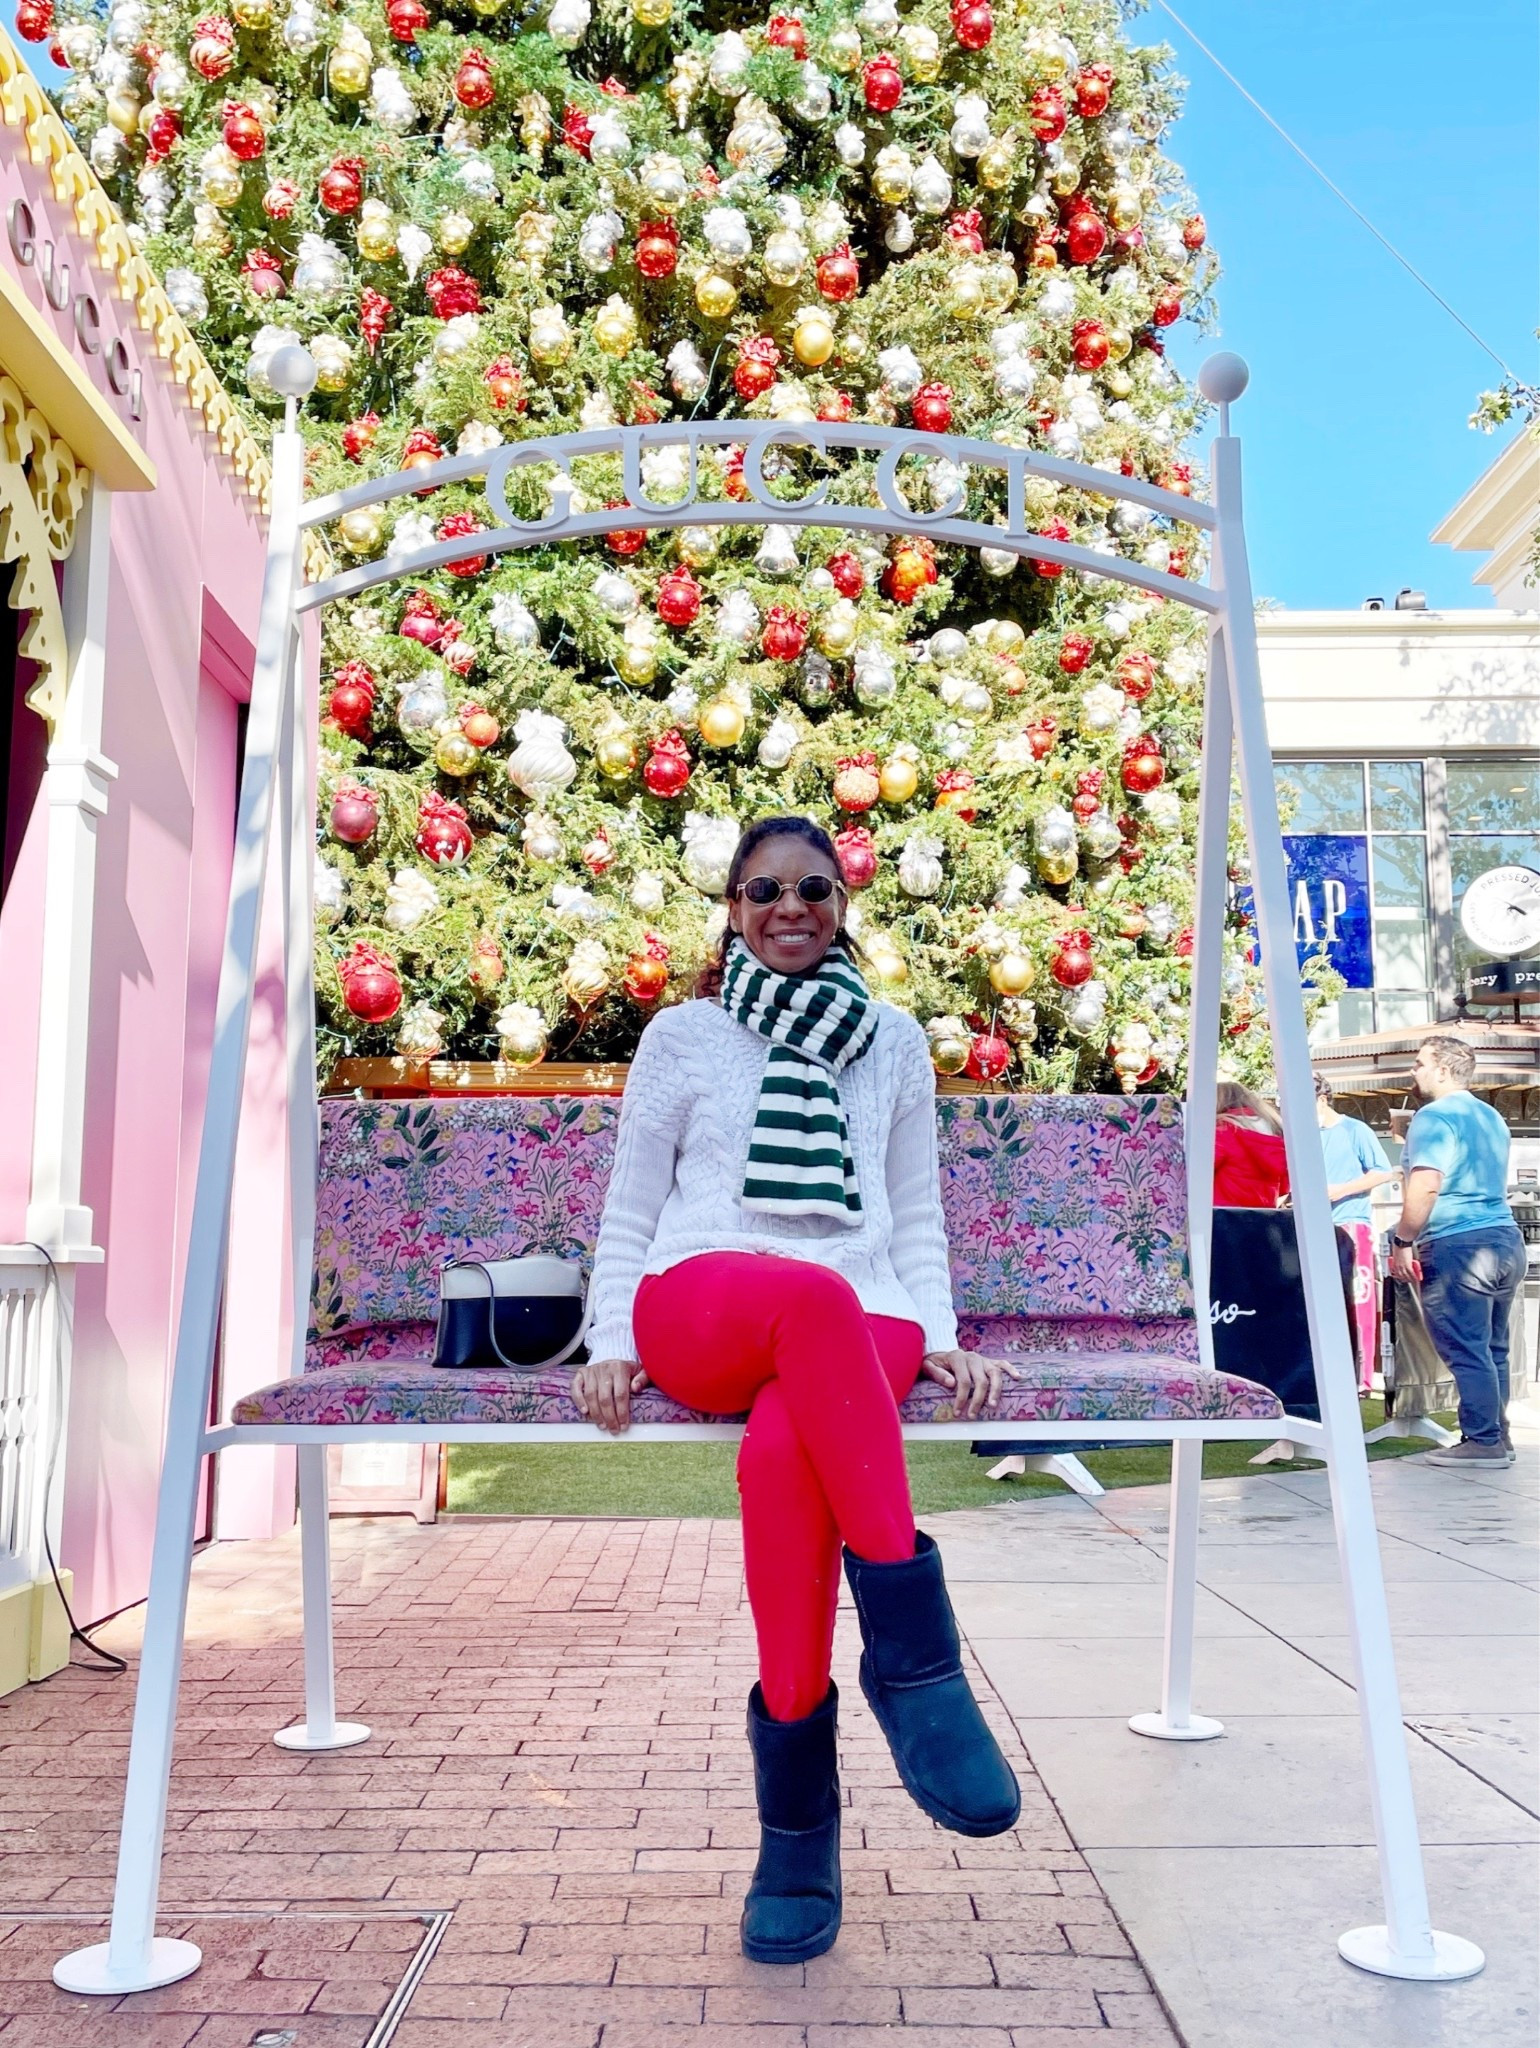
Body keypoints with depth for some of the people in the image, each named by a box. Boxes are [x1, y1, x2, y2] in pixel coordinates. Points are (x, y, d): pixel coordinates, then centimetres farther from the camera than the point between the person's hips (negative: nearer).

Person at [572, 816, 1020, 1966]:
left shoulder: (895, 1041, 20)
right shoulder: (685, 1034, 16)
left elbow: (917, 1216, 19)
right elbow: (630, 1211, 14)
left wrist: (938, 1337, 2)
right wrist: (611, 1342, -2)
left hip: (861, 1328, 1)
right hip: (697, 1304, -1)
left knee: (782, 1449, -37)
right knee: (813, 1297, -40)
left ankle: (798, 1820, -25)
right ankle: (915, 1648, -37)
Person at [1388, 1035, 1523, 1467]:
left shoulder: (1434, 1117, -8)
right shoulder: (1491, 1118, 18)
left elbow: (1425, 1186, -19)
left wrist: (1403, 1242, -12)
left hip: (1458, 1245, -9)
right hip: (1505, 1238, 9)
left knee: (1466, 1351, -5)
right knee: (1492, 1349, 13)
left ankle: (1482, 1442, -4)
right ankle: (1498, 1437, 17)